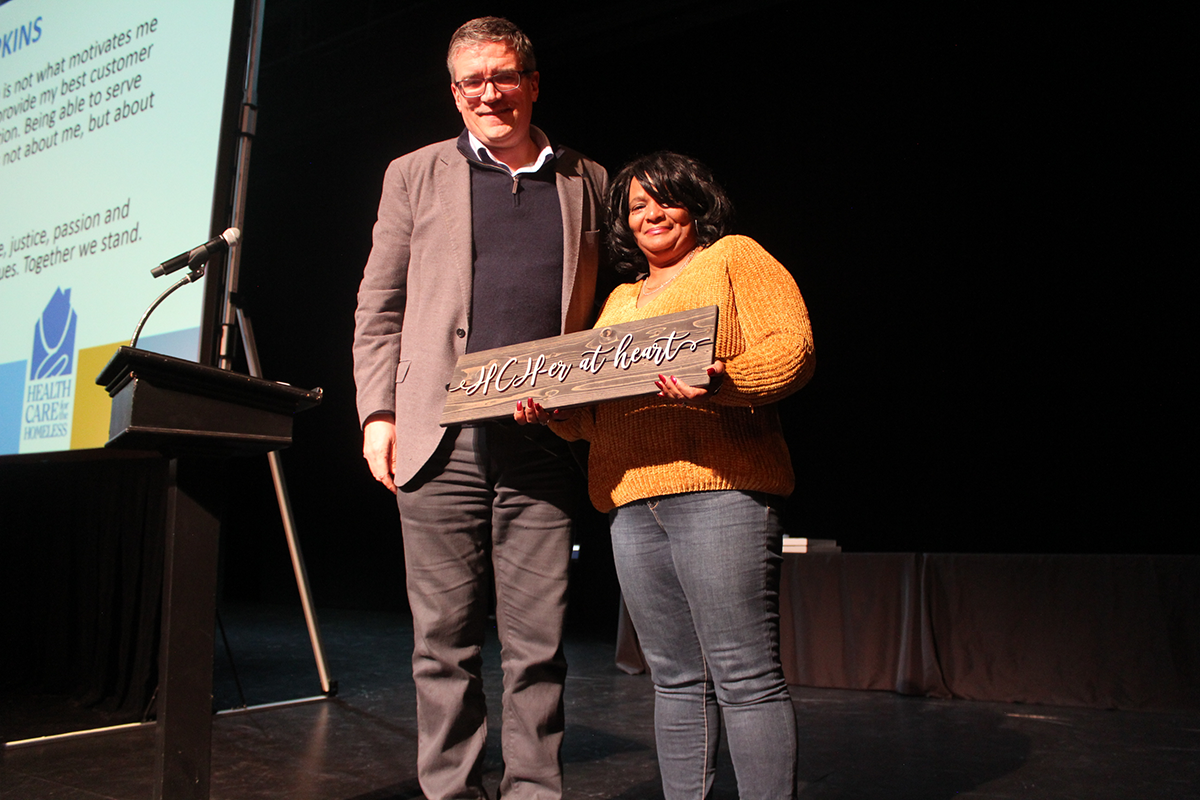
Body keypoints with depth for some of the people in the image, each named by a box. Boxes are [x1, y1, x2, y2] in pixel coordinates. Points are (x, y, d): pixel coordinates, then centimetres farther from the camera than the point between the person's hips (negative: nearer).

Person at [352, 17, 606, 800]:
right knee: (445, 642, 6)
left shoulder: (587, 182, 15)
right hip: (441, 440, 0)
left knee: (539, 644, 3)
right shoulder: (415, 175, 12)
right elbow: (379, 307, 11)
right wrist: (378, 414, 1)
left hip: (542, 446, 1)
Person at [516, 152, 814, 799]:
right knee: (676, 679, 9)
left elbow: (793, 345, -4)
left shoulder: (735, 257, 10)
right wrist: (554, 411, 3)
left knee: (744, 677, -7)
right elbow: (598, 412, 25)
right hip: (631, 502, 6)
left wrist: (722, 382, -23)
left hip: (718, 487, -6)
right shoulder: (620, 299, 28)